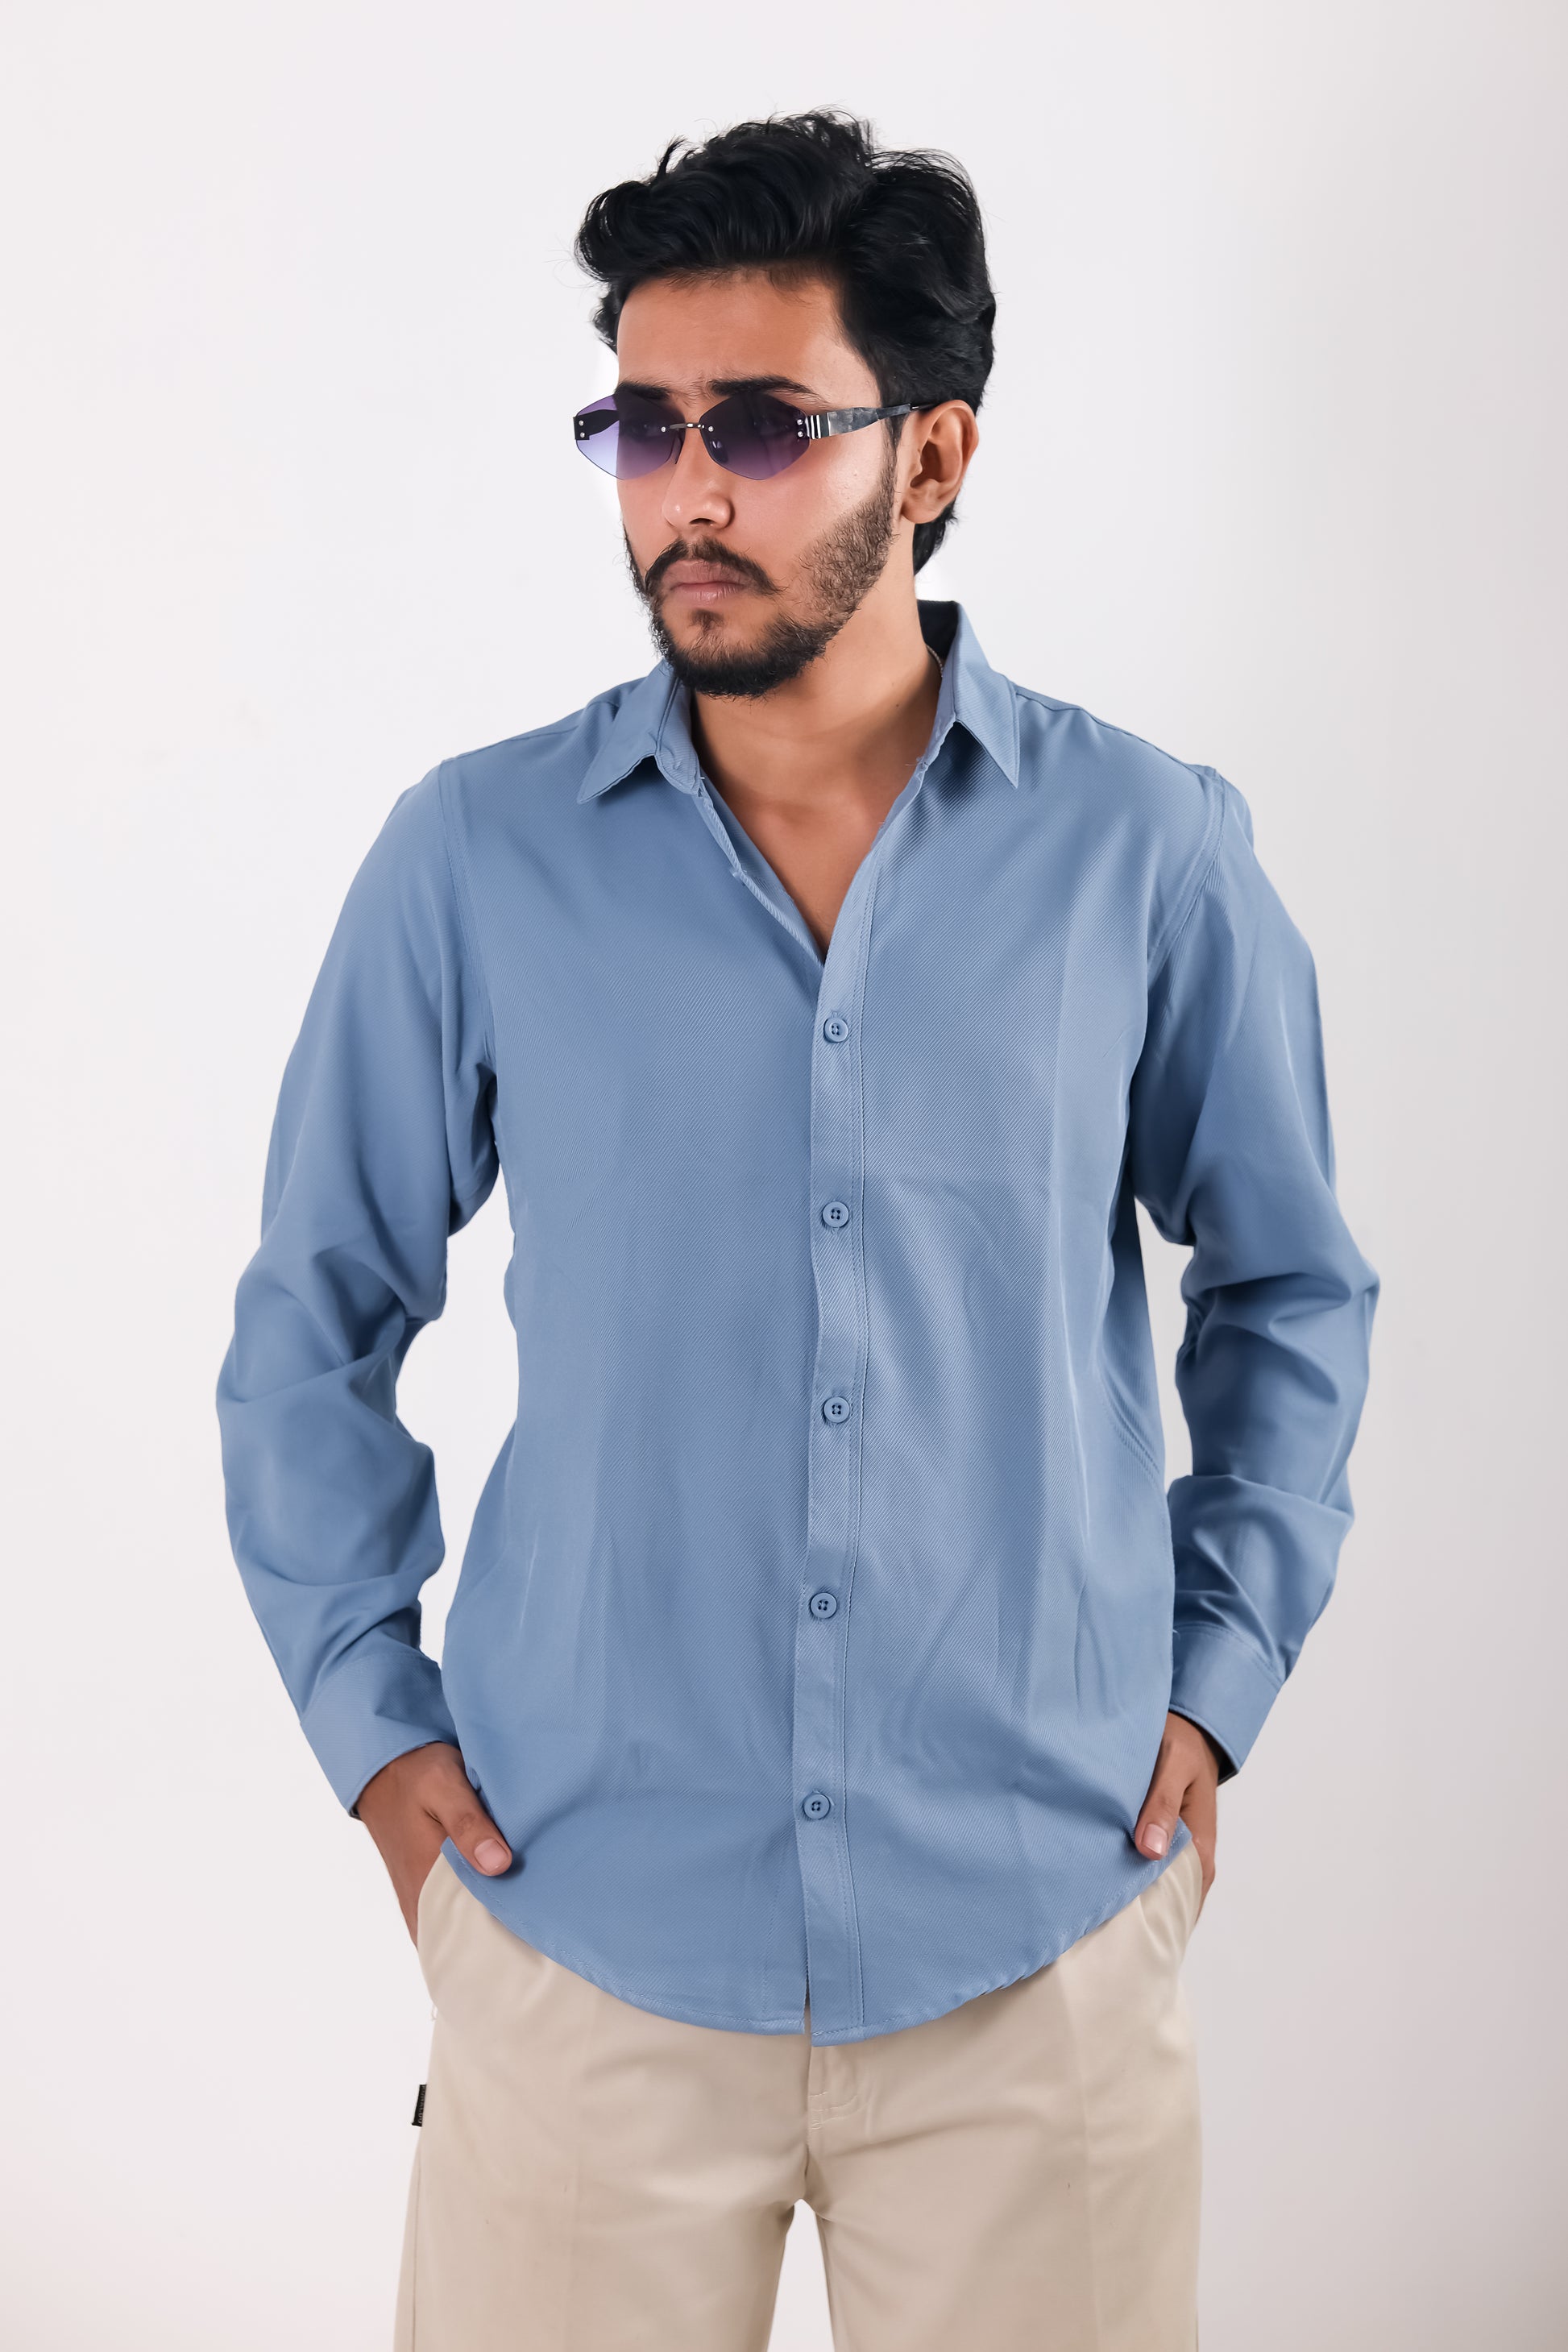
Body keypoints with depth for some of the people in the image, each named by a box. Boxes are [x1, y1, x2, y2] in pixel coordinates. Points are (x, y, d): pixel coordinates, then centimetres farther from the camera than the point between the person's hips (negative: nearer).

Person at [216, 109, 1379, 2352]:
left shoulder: (1150, 854, -3)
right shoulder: (475, 858, -3)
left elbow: (1293, 1285, 11)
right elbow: (315, 1316, 8)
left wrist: (1219, 1677, 4)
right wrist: (371, 1716, 2)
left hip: (1043, 1942, 0)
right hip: (583, 1935, 0)